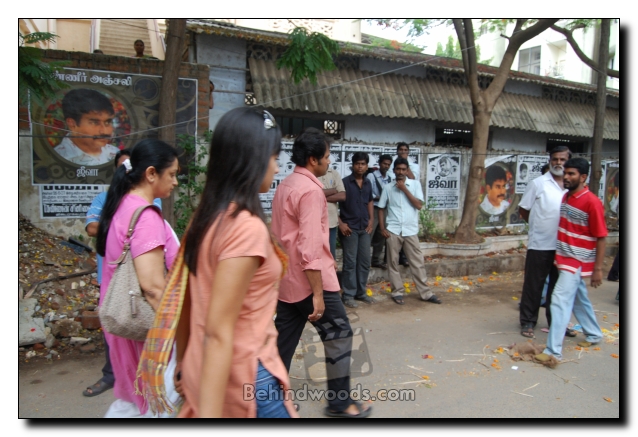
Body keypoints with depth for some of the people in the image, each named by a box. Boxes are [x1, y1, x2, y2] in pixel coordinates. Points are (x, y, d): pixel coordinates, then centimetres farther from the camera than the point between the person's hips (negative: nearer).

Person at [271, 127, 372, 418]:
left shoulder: (285, 185, 12)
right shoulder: (311, 190, -17)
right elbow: (310, 247, -24)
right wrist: (318, 293, -22)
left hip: (286, 280, 9)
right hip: (309, 281, -9)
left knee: (284, 340, 15)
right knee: (339, 336, 7)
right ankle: (340, 402, 19)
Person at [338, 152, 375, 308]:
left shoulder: (368, 183, 9)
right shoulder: (345, 182, -8)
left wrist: (371, 220, 9)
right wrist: (340, 223, -14)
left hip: (364, 228, 6)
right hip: (349, 228, -6)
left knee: (365, 261, 10)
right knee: (350, 262, -2)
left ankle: (361, 292, 22)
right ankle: (348, 295, 8)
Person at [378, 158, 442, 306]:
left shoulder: (415, 184, 2)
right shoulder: (388, 187, 4)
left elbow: (419, 205, -7)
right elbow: (381, 208, 8)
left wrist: (405, 189, -10)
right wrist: (382, 228, -1)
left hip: (410, 230, 0)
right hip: (393, 230, 1)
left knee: (417, 262, 5)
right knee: (393, 262, 5)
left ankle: (425, 293, 14)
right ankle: (397, 292, 16)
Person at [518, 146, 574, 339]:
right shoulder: (538, 183, -3)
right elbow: (523, 209, 2)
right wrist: (540, 225, 2)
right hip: (539, 245, -3)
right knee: (533, 286, 5)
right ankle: (528, 322, 17)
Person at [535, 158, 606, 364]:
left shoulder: (591, 202, -17)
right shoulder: (566, 197, 7)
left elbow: (601, 238, -15)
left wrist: (598, 269, -15)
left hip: (577, 261, -8)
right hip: (565, 259, 9)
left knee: (560, 300, -13)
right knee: (579, 299, 23)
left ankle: (553, 351, -9)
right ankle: (594, 334, 44)